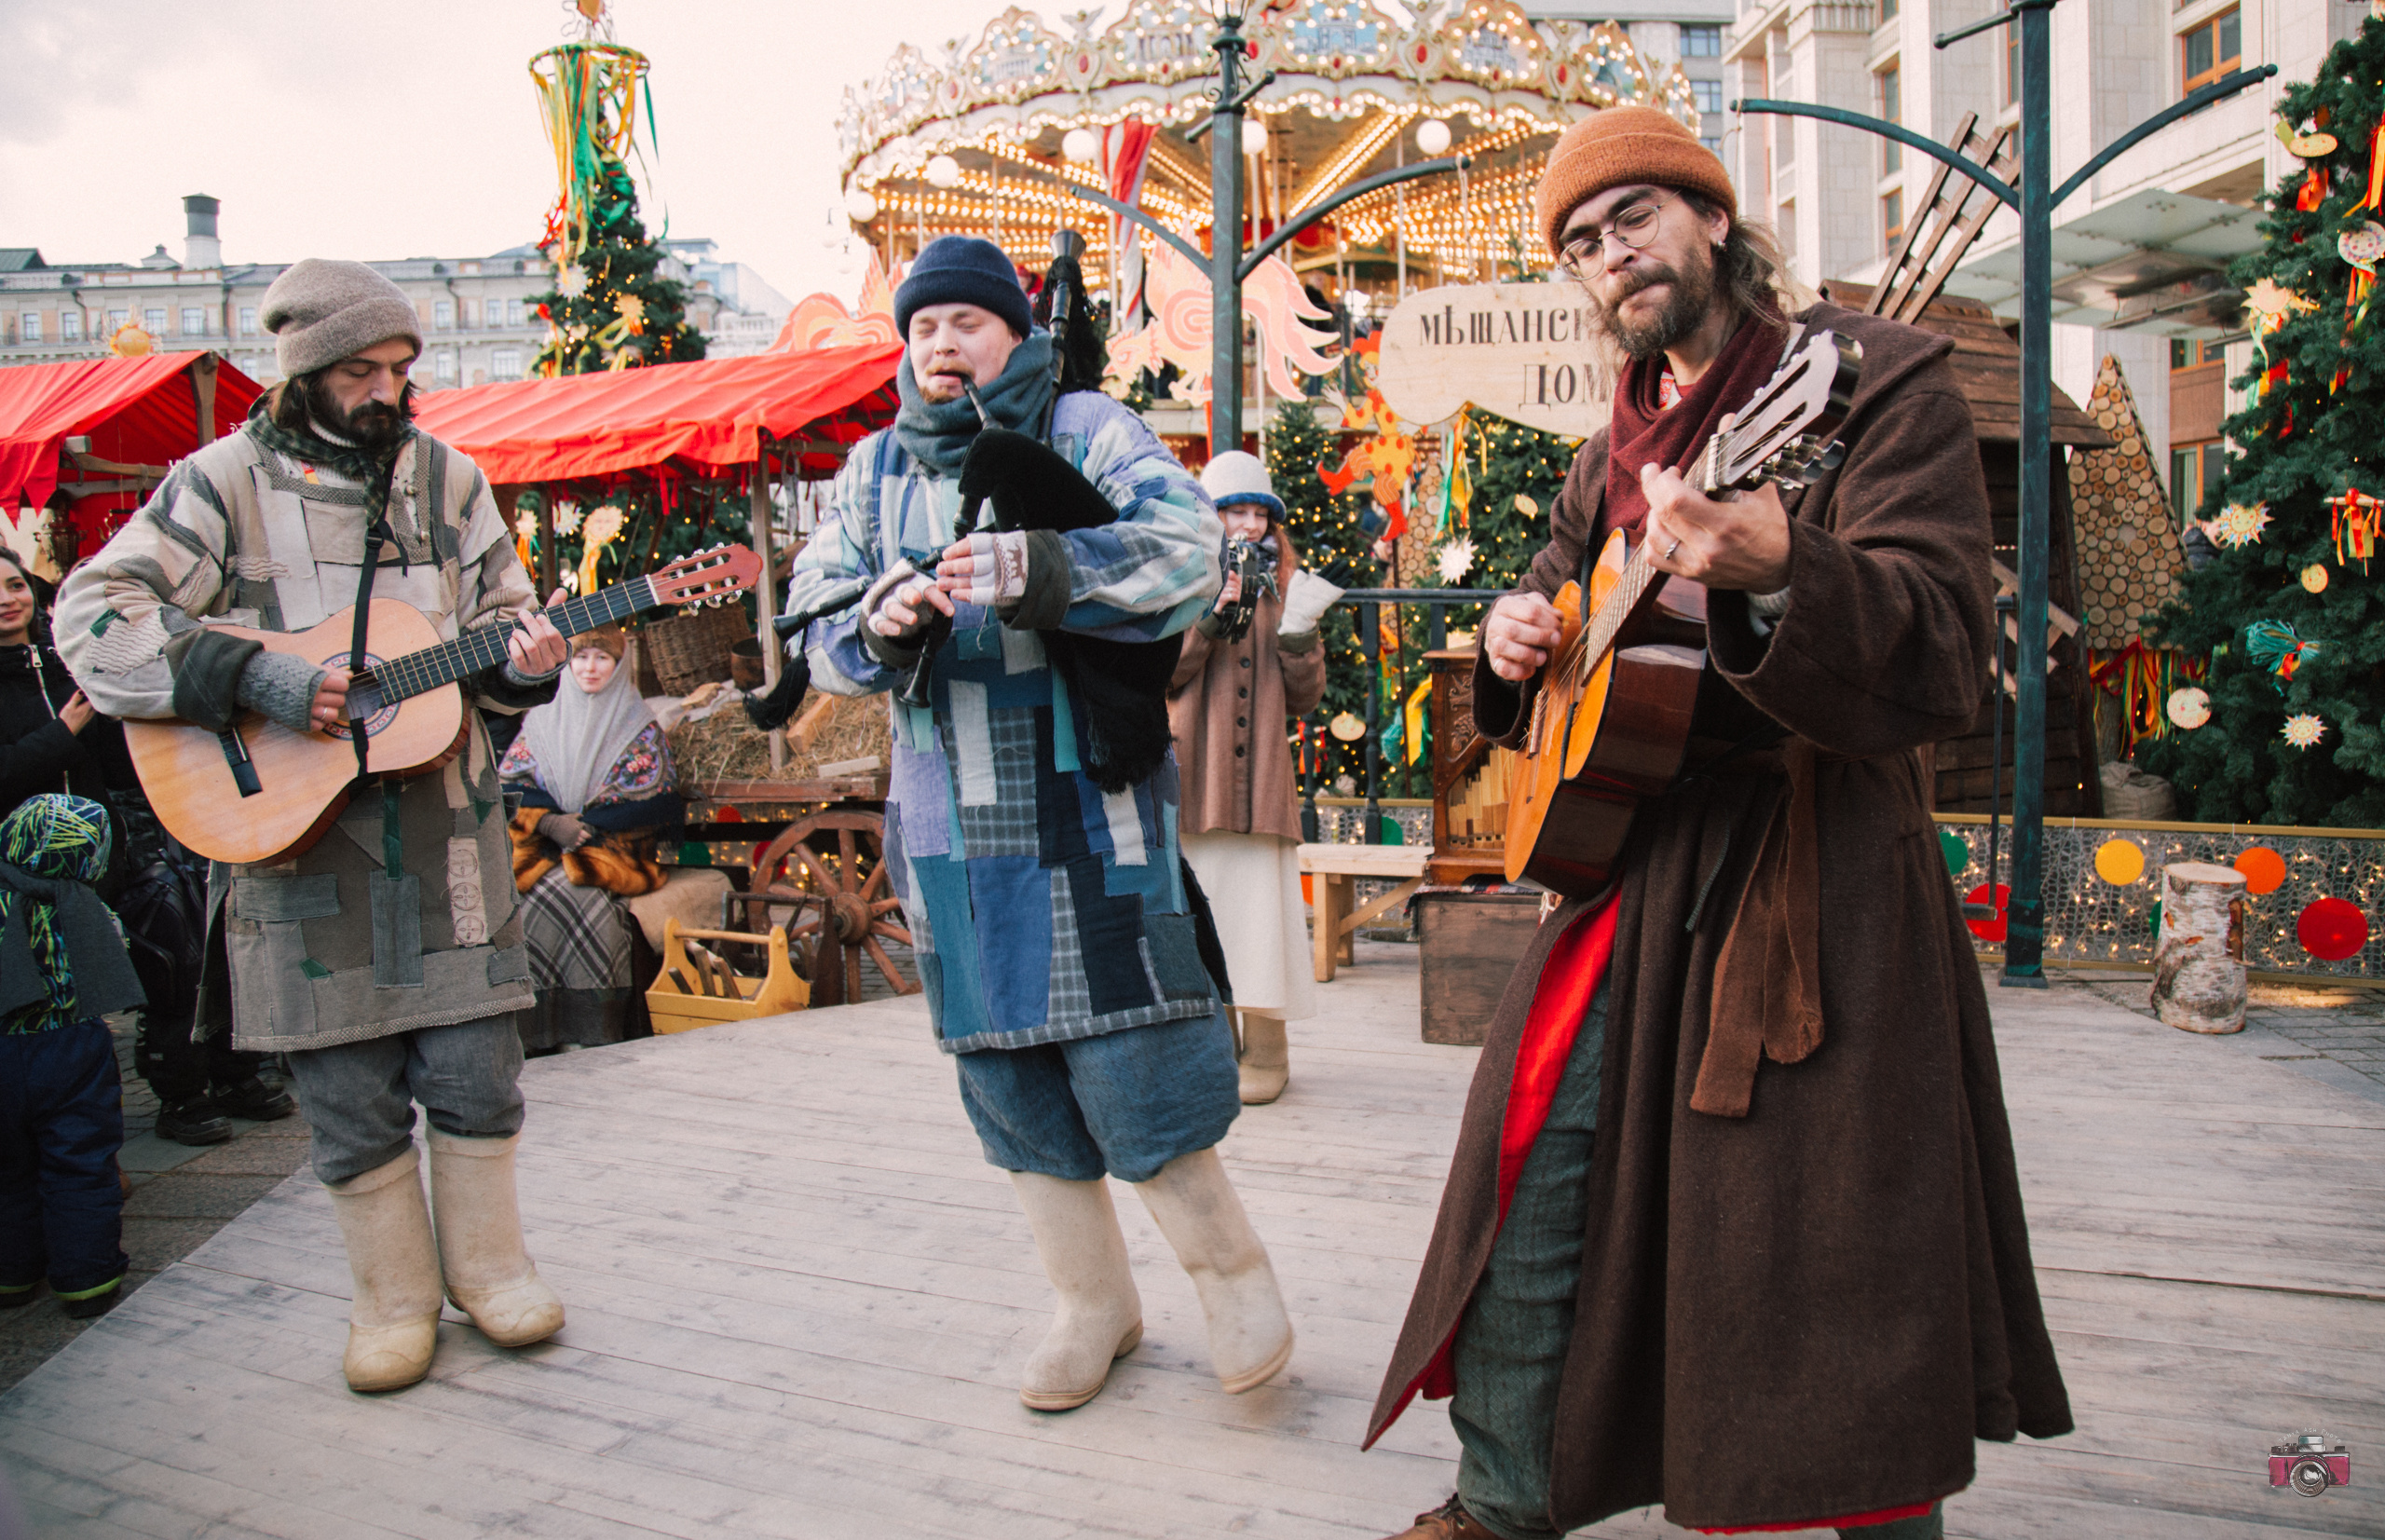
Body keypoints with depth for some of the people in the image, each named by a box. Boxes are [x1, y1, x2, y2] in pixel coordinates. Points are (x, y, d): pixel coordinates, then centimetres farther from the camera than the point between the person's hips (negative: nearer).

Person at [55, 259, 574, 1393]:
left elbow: (498, 621, 13)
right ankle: (394, 1297, 24)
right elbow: (90, 617, -8)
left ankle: (487, 1263, 26)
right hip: (295, 834, -2)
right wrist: (254, 680, -19)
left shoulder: (448, 479, 8)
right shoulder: (225, 481, -2)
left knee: (475, 1075, 5)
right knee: (350, 1100, 6)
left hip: (444, 829, 2)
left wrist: (523, 662, -10)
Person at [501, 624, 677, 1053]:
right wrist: (550, 824, -11)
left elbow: (654, 805, -2)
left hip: (612, 847, -2)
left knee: (558, 889, -33)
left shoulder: (640, 727, 8)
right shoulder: (544, 718, 16)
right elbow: (511, 785, 8)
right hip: (542, 846, 2)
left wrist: (584, 823, -12)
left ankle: (588, 1032, -27)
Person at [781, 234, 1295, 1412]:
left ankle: (1231, 1273, 15)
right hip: (948, 816, 5)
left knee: (1123, 1048, -9)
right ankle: (1093, 1303, 26)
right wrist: (877, 620, -15)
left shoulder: (1088, 430, 2)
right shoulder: (875, 468, 17)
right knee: (1002, 1061, 10)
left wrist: (1039, 566, -27)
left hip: (1084, 797, -5)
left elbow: (1187, 552, -13)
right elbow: (815, 616, 8)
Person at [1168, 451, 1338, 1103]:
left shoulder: (1283, 590, 15)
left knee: (1259, 907, -4)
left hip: (1261, 776, 1)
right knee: (1200, 903, 2)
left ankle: (1265, 1053, 3)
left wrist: (1298, 632, -6)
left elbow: (1305, 698, 9)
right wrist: (1213, 616, -13)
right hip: (1194, 776, 0)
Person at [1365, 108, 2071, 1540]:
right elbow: (1561, 603, 28)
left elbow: (1942, 664, -18)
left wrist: (1771, 572, -37)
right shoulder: (1615, 450, 15)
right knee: (1524, 1189, 9)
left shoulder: (1876, 378, -6)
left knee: (1824, 1252, -2)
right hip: (1626, 867, 7)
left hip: (1815, 875, -6)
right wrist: (1519, 647, 3)